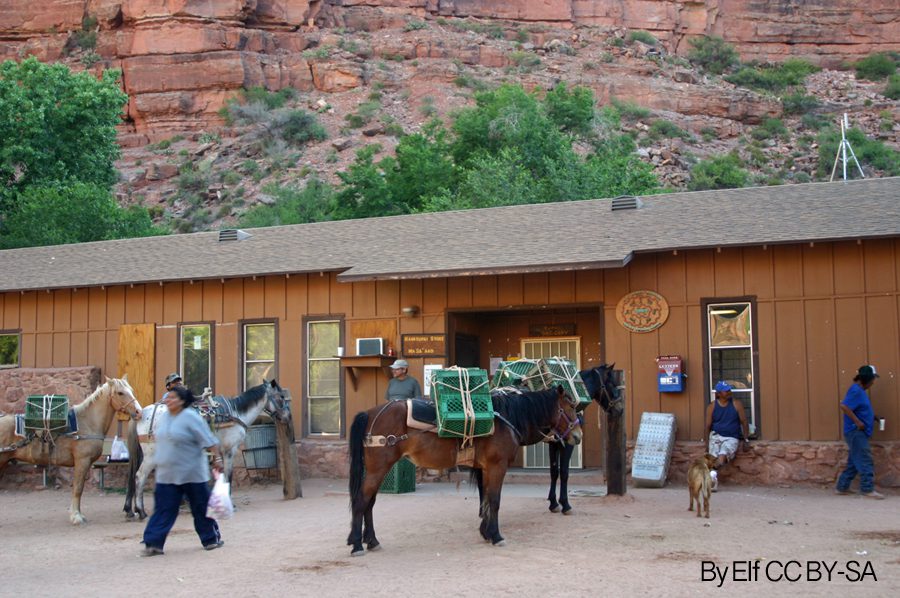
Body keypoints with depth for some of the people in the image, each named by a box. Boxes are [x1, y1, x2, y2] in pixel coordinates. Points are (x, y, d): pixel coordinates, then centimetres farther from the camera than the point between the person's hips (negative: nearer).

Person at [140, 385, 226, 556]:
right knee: (163, 509, 2)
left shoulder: (190, 417, -13)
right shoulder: (166, 418, 9)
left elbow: (209, 440, -16)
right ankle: (153, 544, 2)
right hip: (167, 475, 6)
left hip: (192, 474, -6)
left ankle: (211, 539, 21)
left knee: (201, 507, 6)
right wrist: (160, 463, 23)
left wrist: (217, 458, -21)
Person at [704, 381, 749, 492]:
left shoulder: (737, 405, 1)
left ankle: (713, 473, -38)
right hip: (716, 435, 0)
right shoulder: (712, 407, 3)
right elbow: (708, 426, 6)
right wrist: (707, 443, 1)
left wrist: (746, 441, 0)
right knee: (713, 456, -22)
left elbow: (744, 422, 4)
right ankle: (714, 483, -24)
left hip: (731, 438, 0)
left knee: (723, 454, -29)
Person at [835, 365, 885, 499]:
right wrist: (858, 422, -24)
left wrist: (872, 418, 14)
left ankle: (842, 487, 16)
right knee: (865, 461, -8)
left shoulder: (859, 390, 15)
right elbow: (844, 406, -28)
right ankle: (868, 489, -6)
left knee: (854, 462, 12)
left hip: (858, 432, 10)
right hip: (856, 432, -10)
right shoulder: (856, 391, -17)